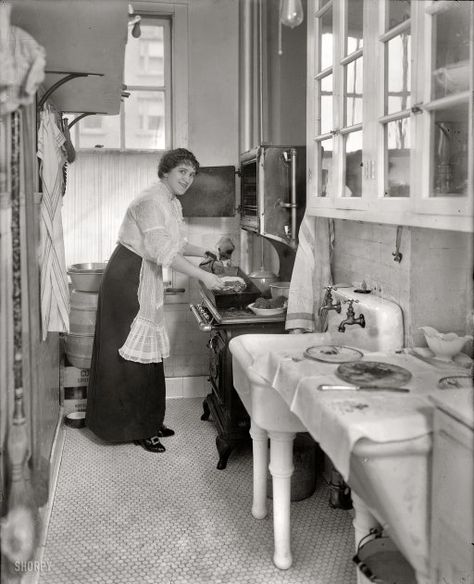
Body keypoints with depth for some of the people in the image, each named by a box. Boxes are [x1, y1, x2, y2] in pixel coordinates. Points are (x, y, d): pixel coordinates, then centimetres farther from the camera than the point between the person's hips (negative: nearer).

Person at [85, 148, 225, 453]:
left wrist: (208, 253, 6)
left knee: (148, 352, 13)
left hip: (148, 279, 10)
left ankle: (149, 422, 23)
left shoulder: (174, 203, 11)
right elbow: (163, 251, -28)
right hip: (129, 277, -10)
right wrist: (203, 276, -28)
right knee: (132, 353, -3)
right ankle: (137, 429, 6)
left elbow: (179, 243, 20)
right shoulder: (151, 201, -20)